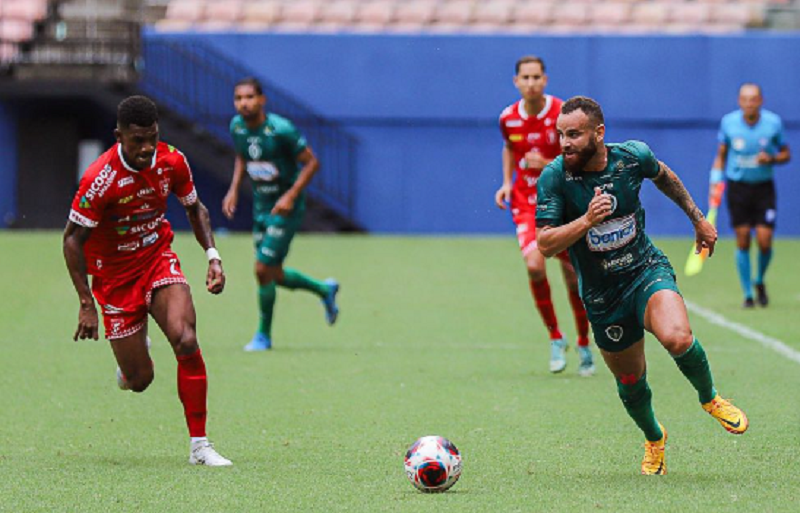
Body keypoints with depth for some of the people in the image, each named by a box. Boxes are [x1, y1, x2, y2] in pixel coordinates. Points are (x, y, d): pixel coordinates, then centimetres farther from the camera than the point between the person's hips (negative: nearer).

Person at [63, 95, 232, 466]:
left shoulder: (171, 161, -10)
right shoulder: (100, 178, -24)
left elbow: (195, 208, 10)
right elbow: (73, 239, -17)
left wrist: (212, 255, -5)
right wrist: (86, 305, -22)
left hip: (159, 261, 3)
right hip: (115, 275, -3)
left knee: (186, 340, -23)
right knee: (140, 380, -2)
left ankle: (199, 445, -13)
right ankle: (130, 361, 40)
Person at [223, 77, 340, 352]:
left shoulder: (281, 130, -22)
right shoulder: (237, 127, -3)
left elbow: (311, 162, -14)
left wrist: (291, 195, -23)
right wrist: (233, 190, 6)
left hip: (286, 208, -7)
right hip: (260, 206, 7)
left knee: (263, 269, -11)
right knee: (273, 275, 12)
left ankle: (264, 334, 7)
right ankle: (324, 290, 38)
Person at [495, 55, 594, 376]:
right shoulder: (508, 118, -2)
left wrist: (549, 164, -24)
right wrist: (507, 183, 6)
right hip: (526, 202, 1)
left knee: (573, 275, 3)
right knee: (534, 265, -21)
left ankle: (584, 346, 24)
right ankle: (555, 338, -4)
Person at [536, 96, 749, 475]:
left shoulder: (633, 156, -10)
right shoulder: (554, 177, -16)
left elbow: (663, 176, 15)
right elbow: (546, 245, -19)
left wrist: (698, 218, 22)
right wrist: (587, 220, -34)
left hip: (647, 271, -1)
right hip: (601, 297, 1)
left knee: (677, 338, -30)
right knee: (631, 383, 10)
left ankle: (710, 399, 1)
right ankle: (654, 440, 43)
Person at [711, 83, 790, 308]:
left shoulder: (773, 122, -7)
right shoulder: (728, 122, -5)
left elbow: (786, 154, 4)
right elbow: (721, 156, 8)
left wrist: (771, 159, -17)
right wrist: (715, 182, 0)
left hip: (763, 187, 0)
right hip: (737, 186, 0)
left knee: (765, 241, -8)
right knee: (742, 241, -3)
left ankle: (760, 281, 21)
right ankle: (747, 294, 7)